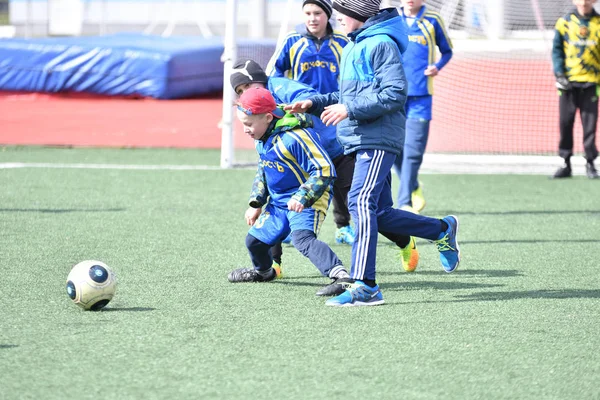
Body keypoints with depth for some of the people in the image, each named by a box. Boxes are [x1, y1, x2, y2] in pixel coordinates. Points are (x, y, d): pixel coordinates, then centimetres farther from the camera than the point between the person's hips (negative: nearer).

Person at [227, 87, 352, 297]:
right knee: (254, 240, 15)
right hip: (278, 201, 9)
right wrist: (256, 203, 13)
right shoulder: (262, 140, 5)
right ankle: (263, 271, 47)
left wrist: (302, 197, -32)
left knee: (302, 238, -32)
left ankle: (341, 276, -45)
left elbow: (324, 170, -26)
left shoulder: (294, 136, -26)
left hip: (307, 201, -9)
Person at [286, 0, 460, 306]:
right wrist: (313, 103, 14)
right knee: (380, 214, 10)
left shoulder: (381, 44, -9)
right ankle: (442, 231, 30)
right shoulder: (351, 49, 21)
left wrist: (349, 109, -21)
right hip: (359, 141, 10)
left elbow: (395, 94, -18)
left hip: (379, 139, -10)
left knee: (361, 202, -22)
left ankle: (364, 286, -28)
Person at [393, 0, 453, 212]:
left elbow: (447, 51, 14)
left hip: (421, 94, -2)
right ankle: (413, 187, 27)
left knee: (413, 149, -9)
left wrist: (437, 66, -5)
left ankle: (404, 203, -7)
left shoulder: (432, 20, 5)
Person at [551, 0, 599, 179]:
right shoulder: (564, 22, 4)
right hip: (568, 82, 1)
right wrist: (559, 75, -8)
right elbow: (556, 50, 3)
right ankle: (566, 164, 9)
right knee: (565, 123, 2)